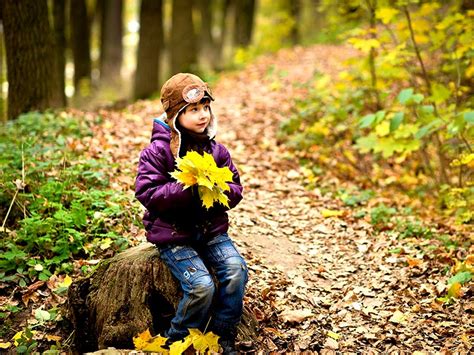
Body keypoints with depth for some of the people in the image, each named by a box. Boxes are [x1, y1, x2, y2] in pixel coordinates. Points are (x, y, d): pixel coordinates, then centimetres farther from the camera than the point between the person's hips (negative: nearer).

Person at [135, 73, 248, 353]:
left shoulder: (216, 149, 6)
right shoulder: (158, 151, -9)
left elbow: (236, 190, 7)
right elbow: (147, 194, -17)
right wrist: (186, 188, -26)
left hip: (212, 229, 5)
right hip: (173, 234, -5)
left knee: (236, 270, -21)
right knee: (202, 286, -23)